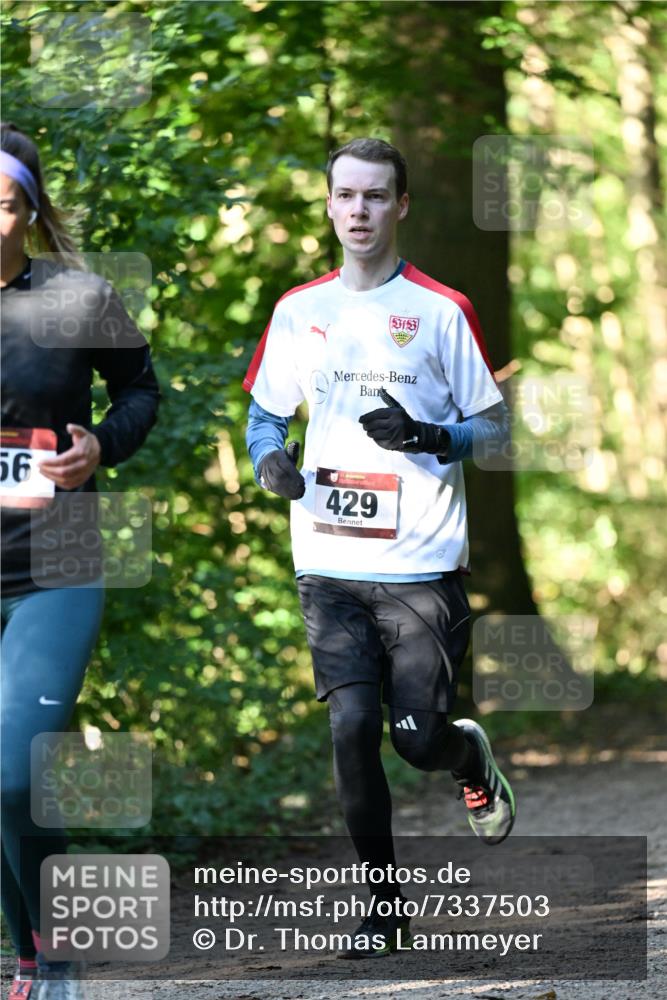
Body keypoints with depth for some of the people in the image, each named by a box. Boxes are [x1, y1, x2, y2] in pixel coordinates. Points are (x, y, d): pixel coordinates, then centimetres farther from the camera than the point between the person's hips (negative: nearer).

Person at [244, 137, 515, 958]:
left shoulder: (443, 311, 0)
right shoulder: (298, 310, 9)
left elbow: (495, 425, 3)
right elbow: (265, 411, 19)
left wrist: (427, 438, -16)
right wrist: (270, 460, -3)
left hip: (422, 564, -2)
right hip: (329, 564, 2)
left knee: (420, 740, -4)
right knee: (351, 726, -10)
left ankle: (474, 758, 34)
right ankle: (385, 902, 5)